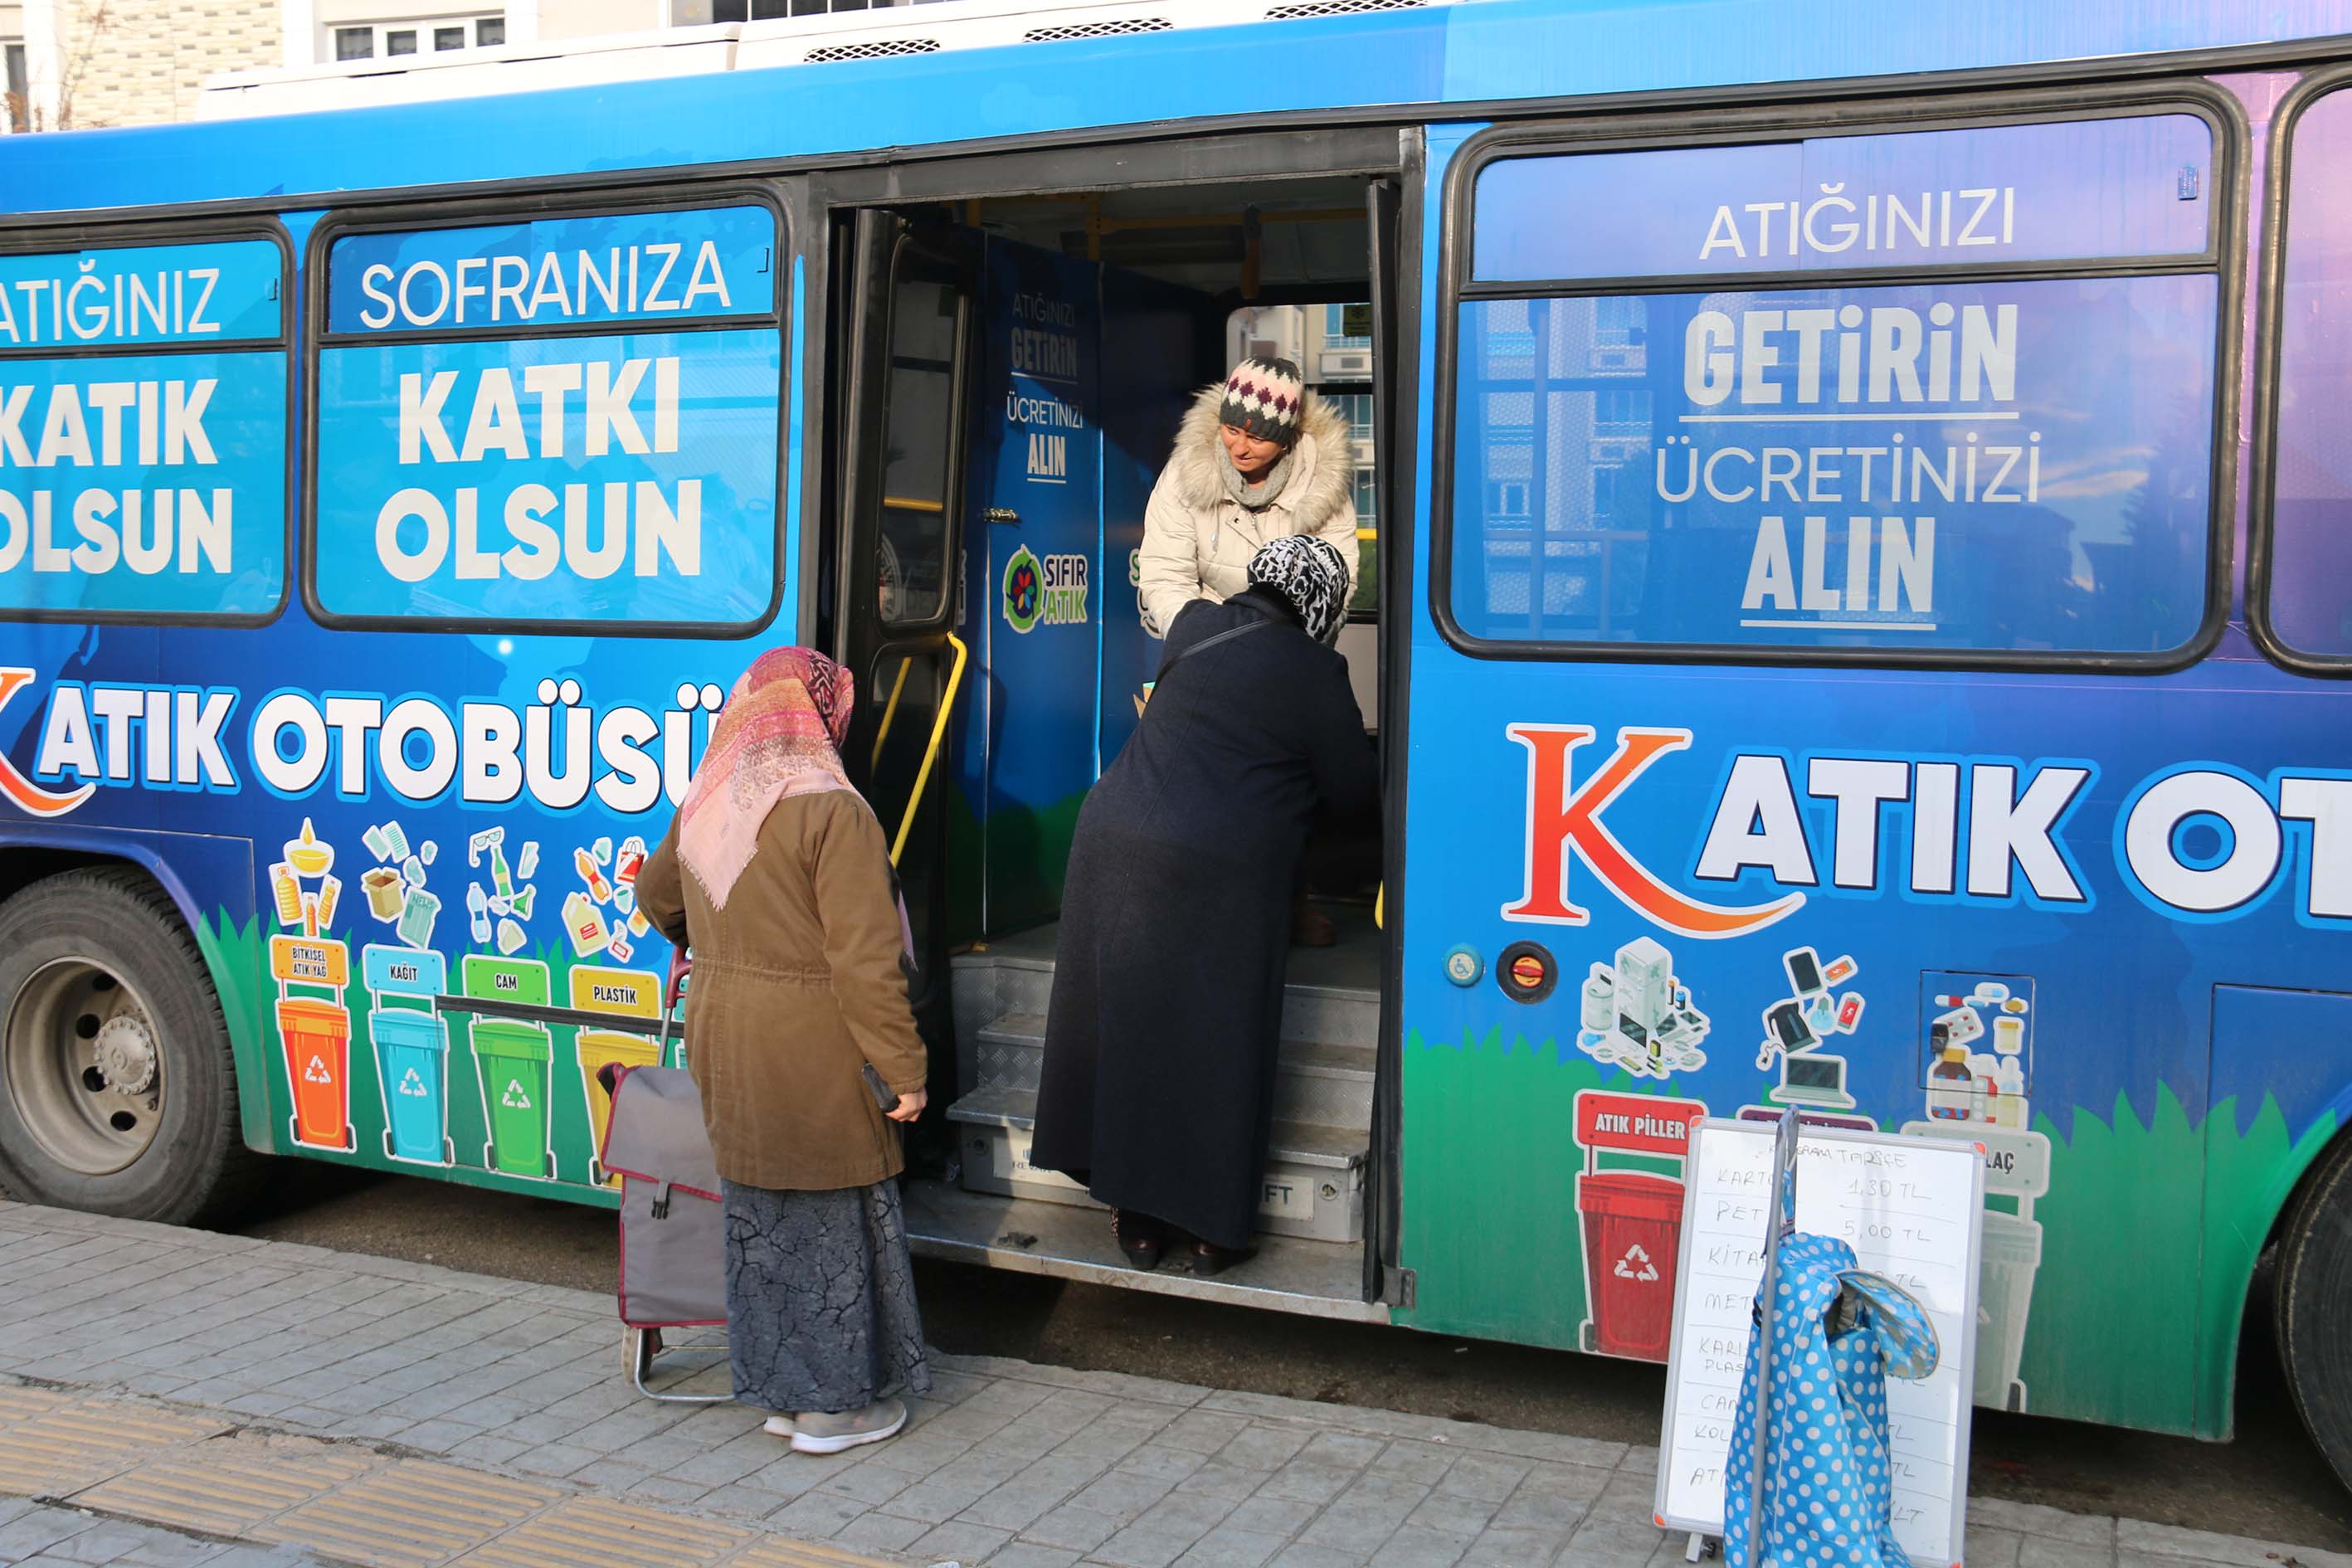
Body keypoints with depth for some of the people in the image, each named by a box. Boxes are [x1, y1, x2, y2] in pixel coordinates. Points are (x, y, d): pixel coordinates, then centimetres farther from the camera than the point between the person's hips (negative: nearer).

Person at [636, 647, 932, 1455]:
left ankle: (780, 1389, 28)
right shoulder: (833, 813, -18)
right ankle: (834, 1403, 17)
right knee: (833, 1214, 6)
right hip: (809, 1052, -7)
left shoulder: (705, 805, 6)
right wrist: (903, 1066, -13)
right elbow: (864, 960, -21)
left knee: (759, 1213, 17)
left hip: (721, 1035, 7)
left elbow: (657, 896, 25)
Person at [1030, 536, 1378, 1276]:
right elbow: (1355, 798, 6)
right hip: (1216, 877, -5)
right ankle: (1212, 1227, 14)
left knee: (1125, 1030, 12)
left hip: (1114, 843, 5)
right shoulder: (1313, 672, -1)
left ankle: (1137, 1215, 20)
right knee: (1214, 1048, 6)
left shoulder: (1194, 626, 13)